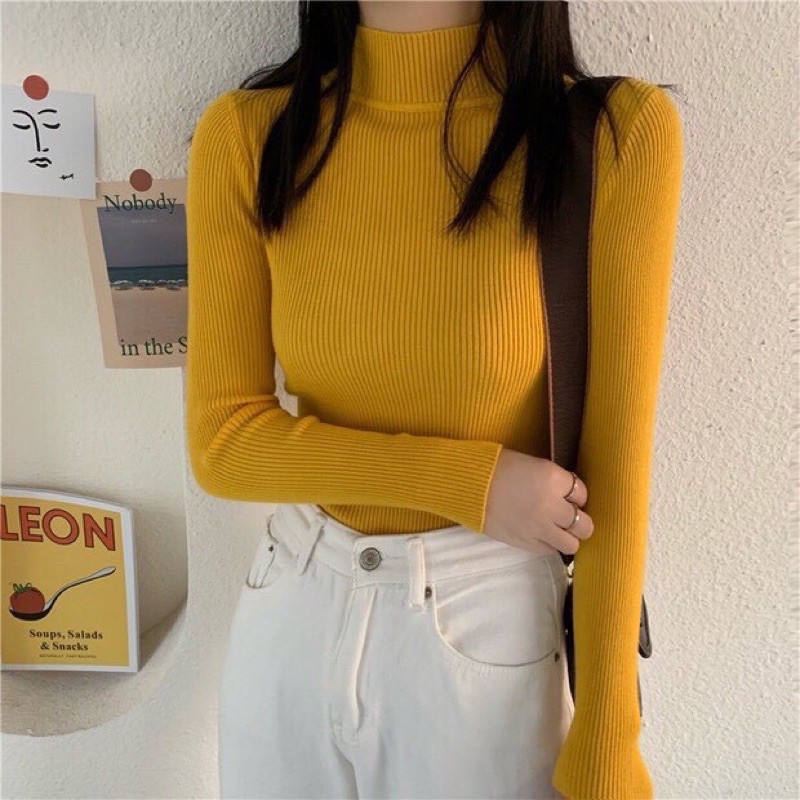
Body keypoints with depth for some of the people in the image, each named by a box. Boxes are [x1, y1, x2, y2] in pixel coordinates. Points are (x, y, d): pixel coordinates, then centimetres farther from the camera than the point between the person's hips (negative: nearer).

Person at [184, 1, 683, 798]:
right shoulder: (245, 135, -9)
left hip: (488, 629, -2)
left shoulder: (614, 132, -15)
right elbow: (221, 441, -8)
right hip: (289, 616, 3)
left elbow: (612, 469, -12)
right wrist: (470, 482, -18)